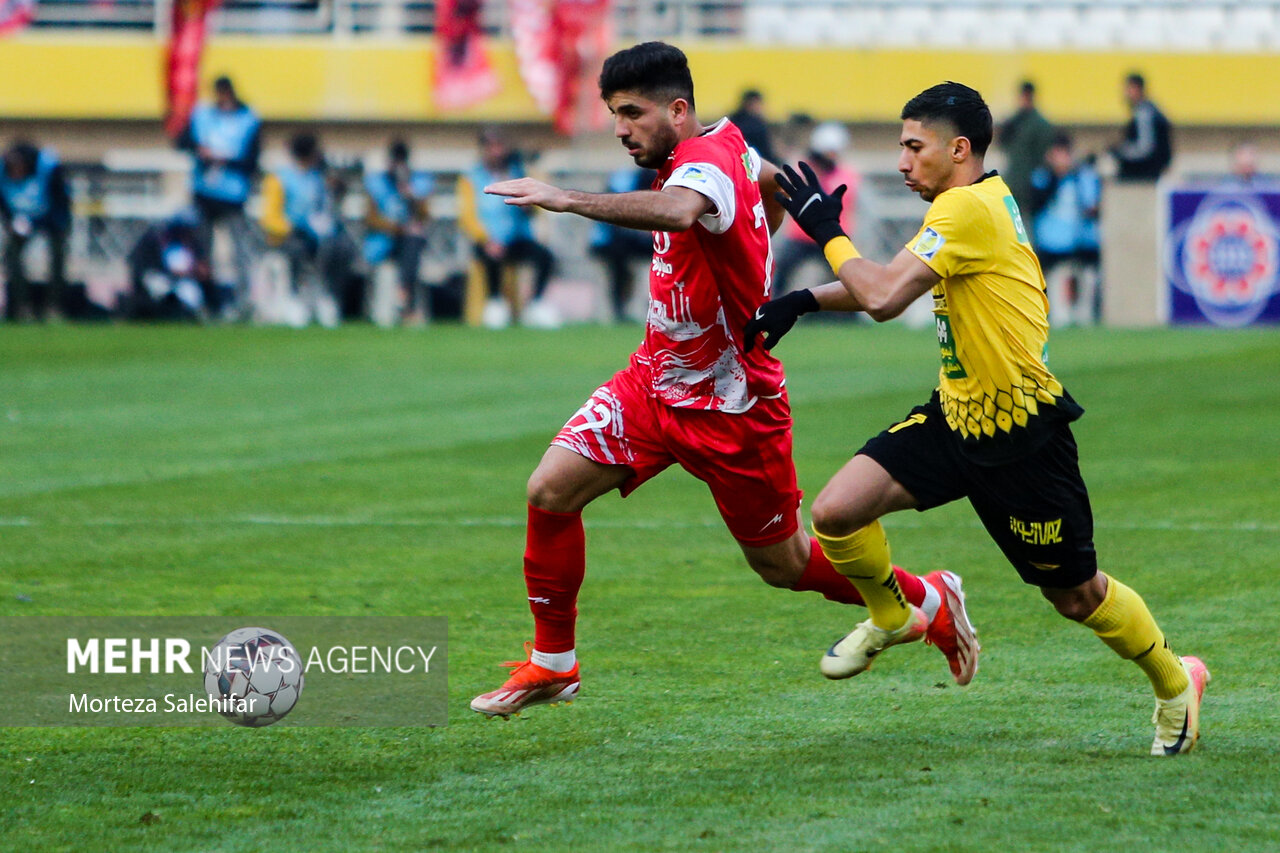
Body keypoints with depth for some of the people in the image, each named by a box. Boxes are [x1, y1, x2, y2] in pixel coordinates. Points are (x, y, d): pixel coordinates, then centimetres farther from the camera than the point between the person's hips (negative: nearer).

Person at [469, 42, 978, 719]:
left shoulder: (706, 164, -26)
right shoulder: (724, 145, 2)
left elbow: (677, 211, -52)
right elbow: (773, 181, 25)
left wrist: (569, 199, -57)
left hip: (730, 407, -8)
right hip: (656, 380, 8)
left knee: (784, 565, 8)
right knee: (550, 491, -9)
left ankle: (931, 601, 31)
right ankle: (552, 664, 4)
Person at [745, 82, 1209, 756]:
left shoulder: (969, 209, -21)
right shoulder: (979, 202, 9)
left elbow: (883, 298, -27)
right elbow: (887, 283, 20)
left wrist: (827, 231, -15)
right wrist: (802, 301, 7)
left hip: (1021, 436, -8)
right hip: (956, 416, 8)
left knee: (1074, 594, 5)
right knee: (837, 511, -8)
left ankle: (1175, 682, 29)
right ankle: (891, 617, 19)